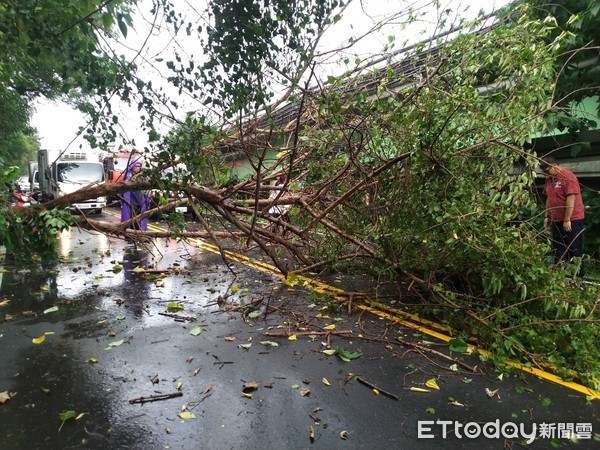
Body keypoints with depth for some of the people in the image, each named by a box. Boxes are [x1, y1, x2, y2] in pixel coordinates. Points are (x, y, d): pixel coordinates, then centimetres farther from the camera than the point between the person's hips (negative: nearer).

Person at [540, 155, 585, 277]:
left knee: (574, 250, 2)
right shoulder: (549, 179, 8)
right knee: (558, 250, 11)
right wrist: (547, 216, 12)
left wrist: (567, 220, -20)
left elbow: (571, 199, -19)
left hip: (572, 220, -7)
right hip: (557, 220, 7)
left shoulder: (568, 176, -15)